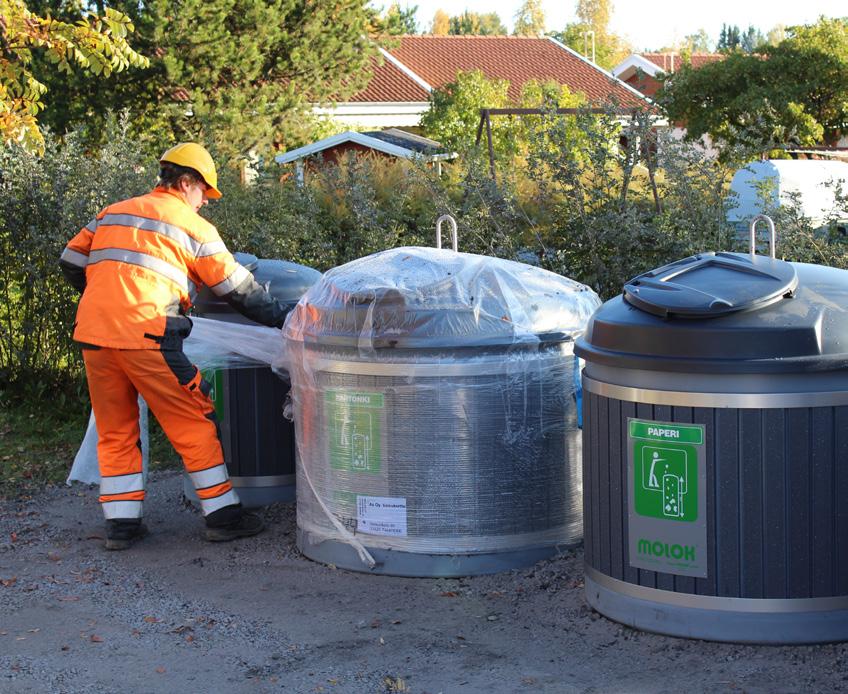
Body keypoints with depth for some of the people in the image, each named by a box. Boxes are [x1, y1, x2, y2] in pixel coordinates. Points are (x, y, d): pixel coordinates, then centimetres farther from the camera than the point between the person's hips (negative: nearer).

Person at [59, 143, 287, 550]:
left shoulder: (113, 213, 21)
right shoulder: (194, 226, 6)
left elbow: (71, 263, 24)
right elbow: (239, 290, 8)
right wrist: (281, 318, 20)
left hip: (92, 332, 6)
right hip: (144, 333, -5)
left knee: (115, 431, 15)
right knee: (194, 424, 6)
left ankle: (121, 524, 15)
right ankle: (222, 514, 9)